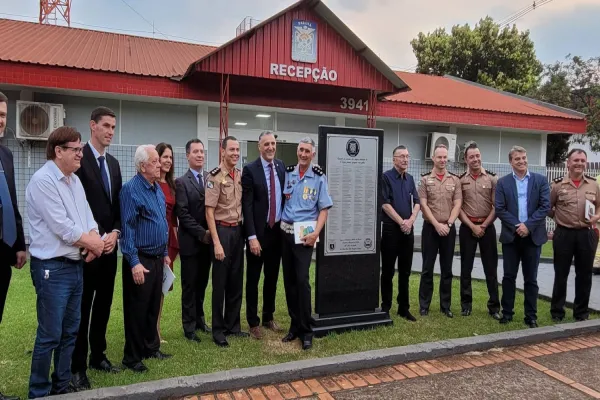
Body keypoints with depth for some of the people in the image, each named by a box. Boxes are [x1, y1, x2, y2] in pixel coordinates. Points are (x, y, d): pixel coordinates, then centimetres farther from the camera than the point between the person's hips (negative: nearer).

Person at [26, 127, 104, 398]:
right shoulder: (43, 180, -14)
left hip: (76, 264, 8)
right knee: (49, 335, 1)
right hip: (53, 267, -8)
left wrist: (94, 242, -8)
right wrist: (90, 242, -6)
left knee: (70, 332, 15)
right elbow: (61, 226, -19)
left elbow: (87, 216, 11)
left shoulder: (74, 180, 12)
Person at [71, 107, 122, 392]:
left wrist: (115, 233, 0)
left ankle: (97, 355, 29)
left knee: (103, 304, 15)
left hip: (109, 245, 7)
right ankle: (77, 366, 15)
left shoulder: (113, 163, 13)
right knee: (82, 307, 2)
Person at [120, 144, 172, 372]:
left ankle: (151, 348, 32)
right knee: (137, 310, 4)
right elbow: (127, 229, -18)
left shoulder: (157, 189, 10)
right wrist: (134, 262, -21)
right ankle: (132, 357, 19)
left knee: (154, 306, 17)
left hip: (157, 258, 8)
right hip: (140, 259, -7)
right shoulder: (130, 189, -15)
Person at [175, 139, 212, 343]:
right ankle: (189, 326, 18)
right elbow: (183, 213, -11)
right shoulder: (182, 182, -5)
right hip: (191, 241, -4)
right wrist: (201, 233, -14)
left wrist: (210, 232, -6)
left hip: (208, 239, 4)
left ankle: (199, 319, 30)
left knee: (202, 283, 15)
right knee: (189, 284, 6)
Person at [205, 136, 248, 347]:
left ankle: (232, 325, 27)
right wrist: (216, 242, -17)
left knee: (236, 280, 13)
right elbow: (209, 212, -14)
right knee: (220, 282, 4)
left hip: (238, 230, 6)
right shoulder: (215, 177, -12)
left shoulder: (241, 175, 7)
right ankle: (218, 329, 17)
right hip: (222, 230, -6)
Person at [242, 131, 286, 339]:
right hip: (259, 232, -5)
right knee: (253, 279, 7)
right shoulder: (250, 170, -9)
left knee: (272, 277, 15)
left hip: (277, 230, 5)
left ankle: (269, 317, 31)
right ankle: (253, 322, 20)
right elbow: (247, 206, -13)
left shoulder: (281, 166, 6)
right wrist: (252, 236, -18)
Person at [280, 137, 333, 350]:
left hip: (304, 233, -4)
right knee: (289, 279, 10)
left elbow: (324, 209, -4)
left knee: (302, 280, -7)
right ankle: (295, 325, 23)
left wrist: (315, 233, -14)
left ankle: (306, 330, 5)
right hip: (285, 231, 4)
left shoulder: (319, 177, -4)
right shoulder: (287, 173, 6)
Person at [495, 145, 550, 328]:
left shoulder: (541, 180, 3)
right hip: (511, 236, 0)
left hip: (533, 236, 0)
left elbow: (545, 206, -5)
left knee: (531, 278, 7)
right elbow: (499, 209, -4)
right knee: (509, 277, 6)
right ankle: (507, 313, 17)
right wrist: (516, 226, -14)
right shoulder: (503, 182, 3)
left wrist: (528, 225, -14)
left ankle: (531, 316, 16)